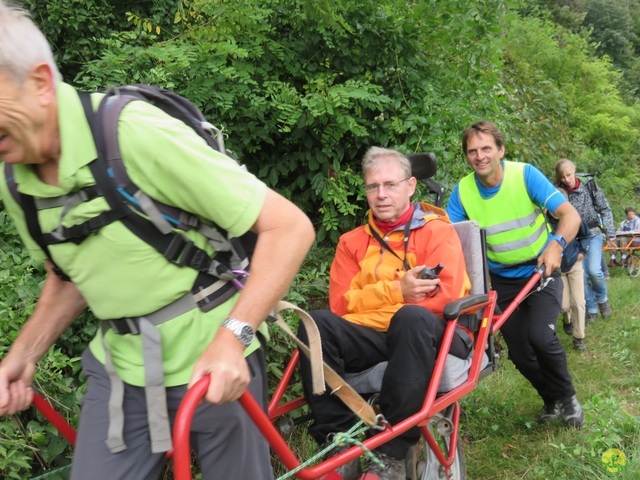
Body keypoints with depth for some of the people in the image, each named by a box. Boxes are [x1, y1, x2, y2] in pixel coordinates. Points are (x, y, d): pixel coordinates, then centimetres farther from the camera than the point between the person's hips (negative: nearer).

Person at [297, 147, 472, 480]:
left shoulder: (437, 231, 5)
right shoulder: (352, 241, 15)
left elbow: (443, 297, -11)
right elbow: (340, 304, 1)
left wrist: (371, 297, -8)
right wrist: (396, 291, -15)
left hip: (424, 334, -3)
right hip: (370, 337, 3)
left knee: (413, 318, -38)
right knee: (316, 324, -26)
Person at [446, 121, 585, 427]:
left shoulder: (525, 174, -17)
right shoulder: (463, 190, -10)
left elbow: (570, 214, -20)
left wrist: (556, 244, -39)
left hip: (541, 270, -3)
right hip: (503, 280, 3)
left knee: (541, 337, -23)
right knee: (519, 353, 5)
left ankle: (567, 396, 5)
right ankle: (553, 400, 33)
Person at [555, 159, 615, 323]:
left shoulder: (590, 187, -7)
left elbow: (605, 210, -2)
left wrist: (610, 233, -10)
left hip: (593, 234, -1)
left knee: (594, 270, -18)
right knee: (582, 274, -1)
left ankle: (602, 297, 11)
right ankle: (591, 309, 15)